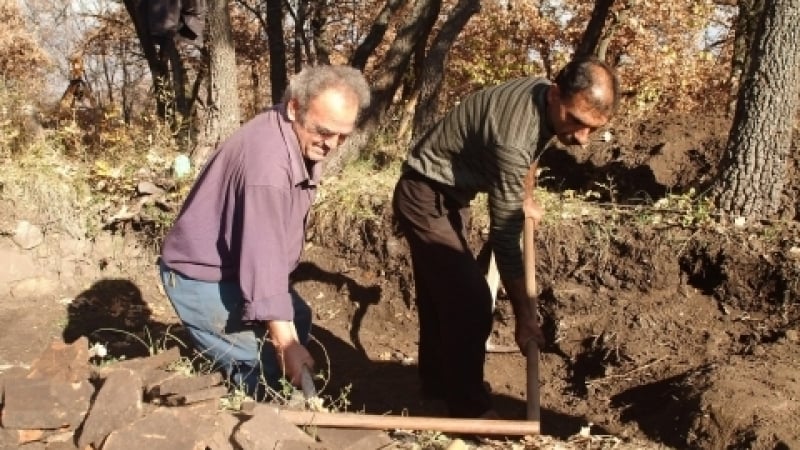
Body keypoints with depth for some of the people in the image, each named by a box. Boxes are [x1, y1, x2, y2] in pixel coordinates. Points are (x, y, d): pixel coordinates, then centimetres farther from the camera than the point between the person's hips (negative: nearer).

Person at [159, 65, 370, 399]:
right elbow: (263, 256, -36)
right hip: (201, 277, -10)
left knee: (299, 321, 21)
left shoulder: (304, 138, -3)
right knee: (269, 366, -17)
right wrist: (286, 345, -35)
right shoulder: (267, 160, -34)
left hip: (238, 263, 10)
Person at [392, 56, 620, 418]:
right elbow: (504, 236, -28)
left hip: (448, 195, 9)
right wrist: (524, 315, -21)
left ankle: (438, 381, 36)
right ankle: (468, 406, 2)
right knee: (470, 301, -12)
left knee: (441, 293, 20)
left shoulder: (546, 95, -9)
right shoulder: (513, 138, -35)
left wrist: (521, 201, 27)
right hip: (425, 197, -9)